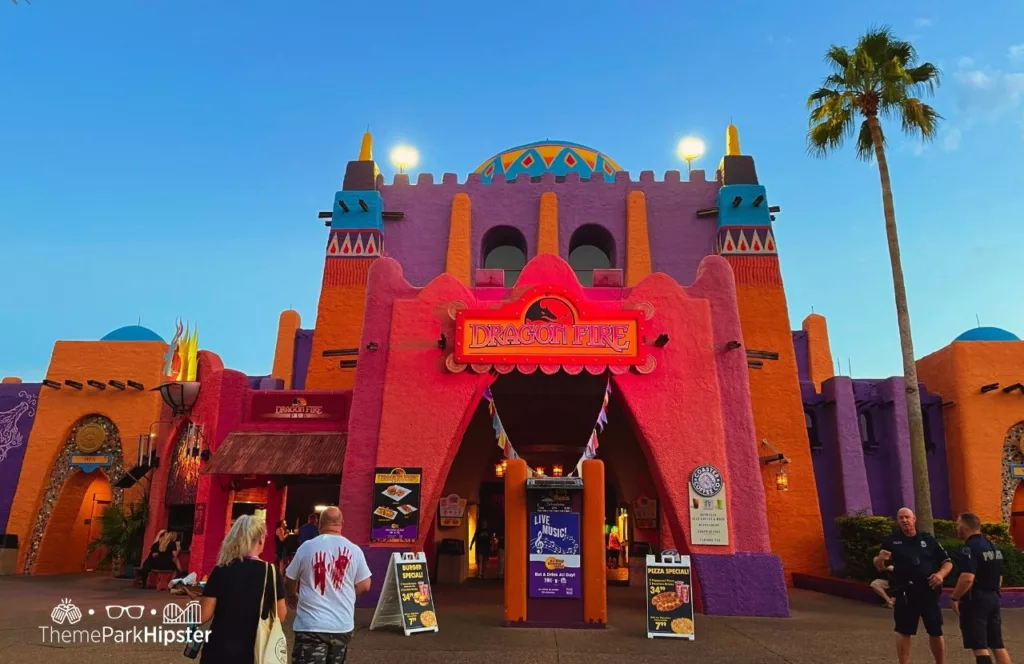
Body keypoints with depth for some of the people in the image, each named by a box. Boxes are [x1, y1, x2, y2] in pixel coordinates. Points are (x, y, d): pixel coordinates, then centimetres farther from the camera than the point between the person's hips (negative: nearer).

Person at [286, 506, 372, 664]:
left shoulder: (307, 547, -7)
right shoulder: (354, 550, -3)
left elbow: (289, 582, 6)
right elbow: (364, 586, 2)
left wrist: (291, 597, 29)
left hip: (311, 625, -3)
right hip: (343, 625, 3)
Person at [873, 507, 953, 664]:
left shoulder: (928, 539, 6)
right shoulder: (892, 541, 2)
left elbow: (948, 562, 8)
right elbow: (879, 567, 4)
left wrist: (941, 574, -12)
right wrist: (880, 558, -20)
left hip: (929, 592, 1)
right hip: (905, 594, -1)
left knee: (936, 632, 12)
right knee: (903, 632, 1)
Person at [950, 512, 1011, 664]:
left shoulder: (970, 548, -18)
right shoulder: (992, 546, 13)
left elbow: (967, 579, -27)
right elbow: (999, 577, 20)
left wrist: (955, 598, -15)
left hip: (975, 601, -9)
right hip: (993, 599, 9)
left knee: (979, 646, -5)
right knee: (997, 645, 15)